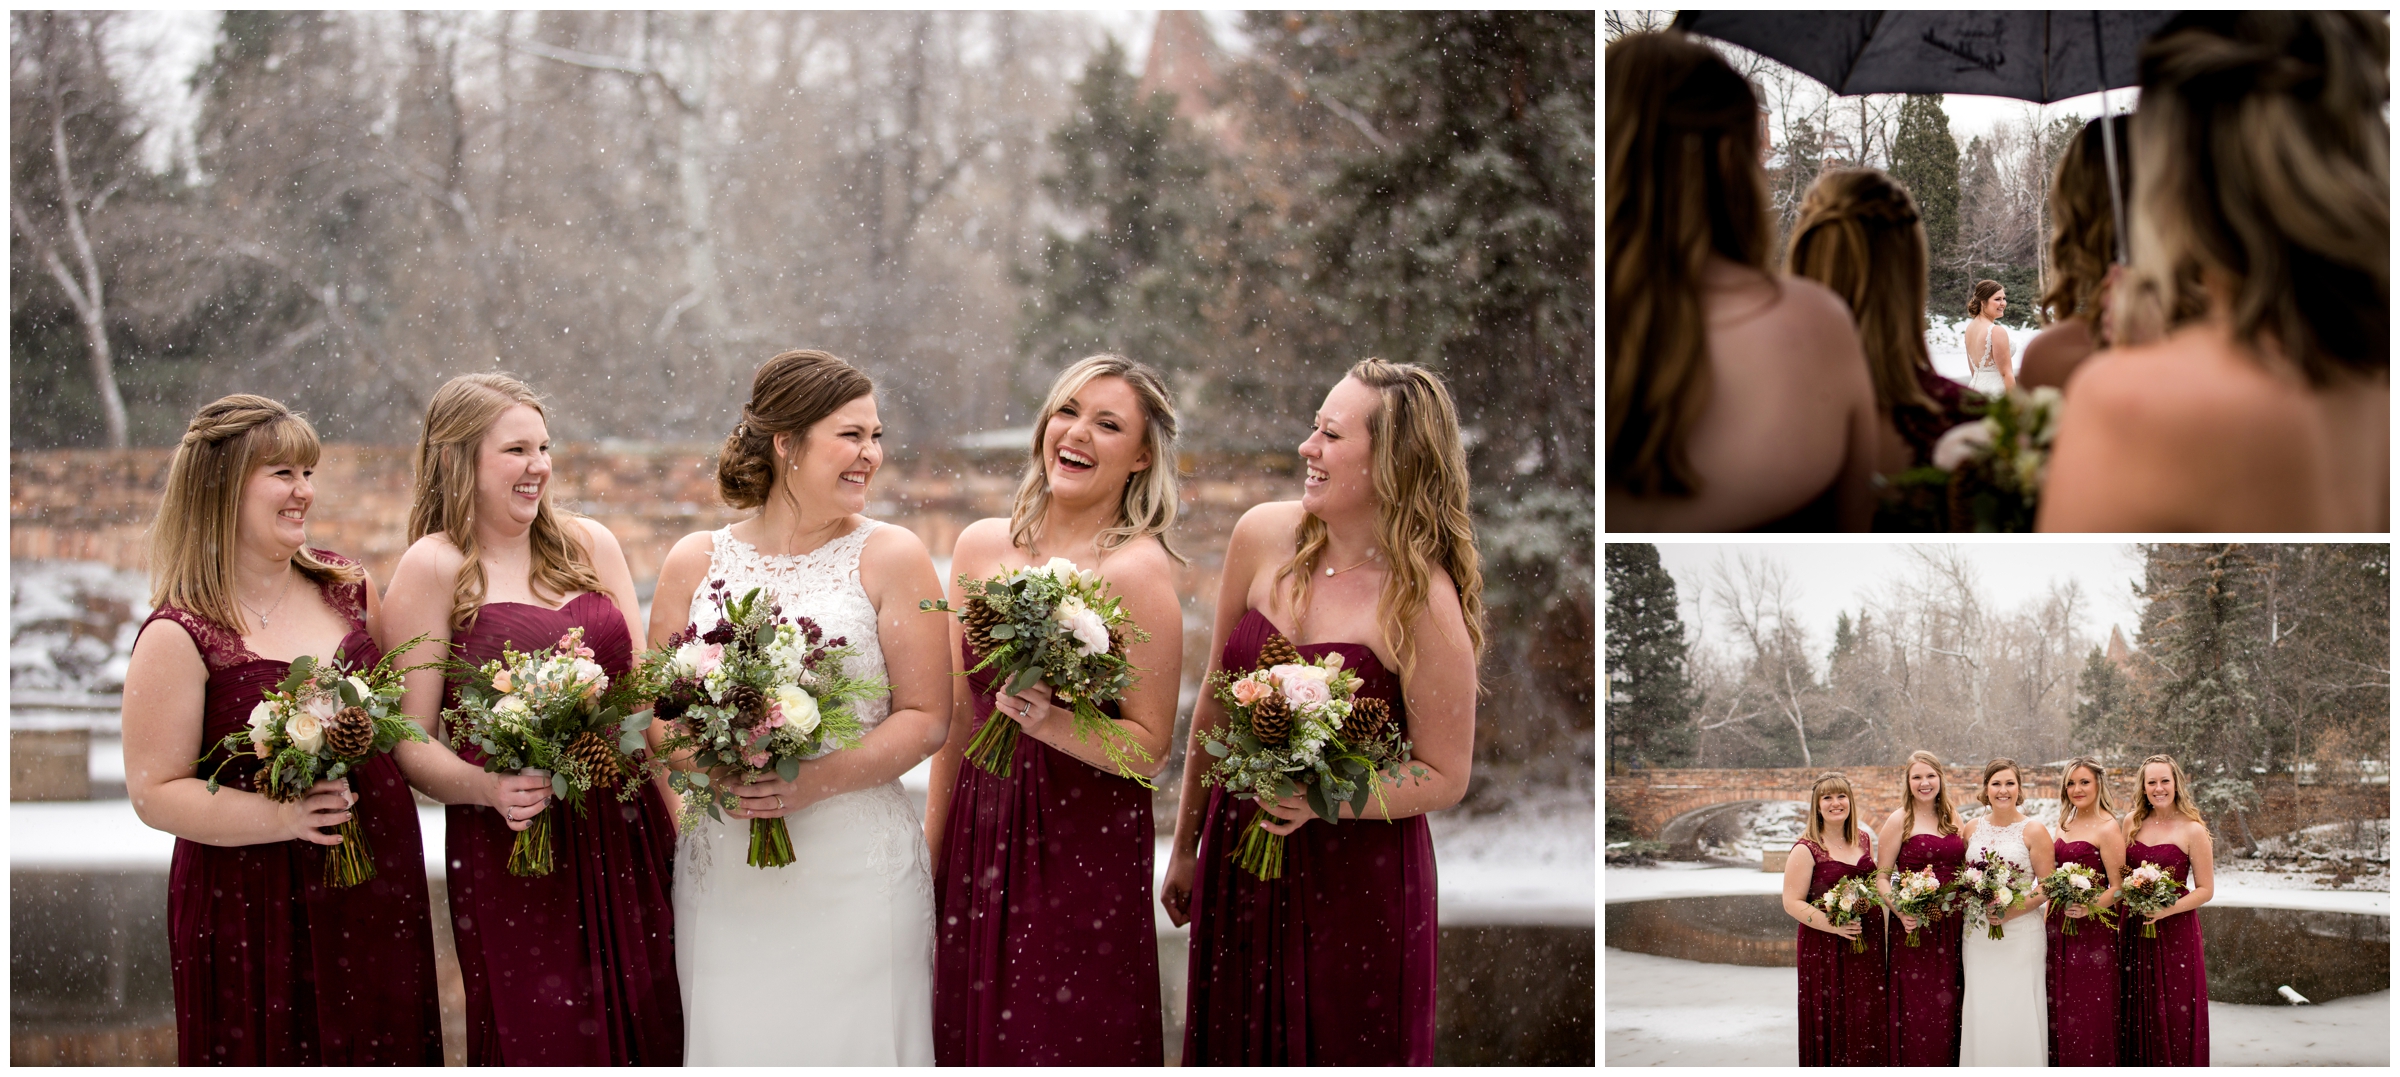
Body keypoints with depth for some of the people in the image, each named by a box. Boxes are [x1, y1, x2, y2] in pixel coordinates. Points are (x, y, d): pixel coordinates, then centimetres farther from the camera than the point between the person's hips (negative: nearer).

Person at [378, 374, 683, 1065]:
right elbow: (412, 744, -6)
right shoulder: (434, 567, -3)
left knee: (648, 1038, 6)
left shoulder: (590, 545, 11)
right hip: (512, 850, -4)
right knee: (543, 1048, -1)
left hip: (629, 840, 4)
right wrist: (489, 788, -23)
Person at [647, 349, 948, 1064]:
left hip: (856, 865, -2)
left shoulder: (890, 557, 1)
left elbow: (926, 718, -3)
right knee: (734, 1045, 5)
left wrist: (819, 779, -16)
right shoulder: (694, 563, 8)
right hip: (722, 866, 2)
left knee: (851, 1044, 0)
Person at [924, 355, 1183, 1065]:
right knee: (968, 1039, 11)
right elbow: (956, 714, 12)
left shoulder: (1138, 569, -11)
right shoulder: (981, 546, 5)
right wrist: (931, 848, 14)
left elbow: (1149, 748, -11)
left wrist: (1051, 721, -26)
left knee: (1068, 1048, 2)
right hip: (978, 837, 5)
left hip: (1086, 849, -5)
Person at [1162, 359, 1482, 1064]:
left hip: (1358, 880, -5)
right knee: (1234, 1048, 17)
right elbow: (1216, 701, 7)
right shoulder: (1265, 536, -4)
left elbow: (1445, 778, -9)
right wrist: (1185, 845, 14)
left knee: (1342, 1053, 10)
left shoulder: (1424, 604, -18)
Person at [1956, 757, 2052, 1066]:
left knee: (2018, 1014, -4)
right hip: (1978, 933, 4)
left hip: (2021, 933, -4)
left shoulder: (2033, 830, -2)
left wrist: (2011, 911, -15)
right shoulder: (1972, 829, 9)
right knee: (1981, 1014, 4)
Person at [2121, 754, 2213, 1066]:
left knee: (2174, 1015, 0)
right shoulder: (2132, 823, 6)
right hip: (2134, 931, 4)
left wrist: (2168, 909, -20)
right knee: (2136, 1016, 8)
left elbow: (2205, 889, -6)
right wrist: (2118, 918, 3)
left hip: (2176, 931, -4)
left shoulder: (2192, 830, -7)